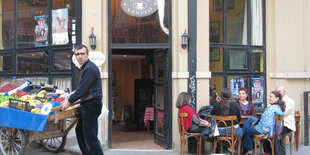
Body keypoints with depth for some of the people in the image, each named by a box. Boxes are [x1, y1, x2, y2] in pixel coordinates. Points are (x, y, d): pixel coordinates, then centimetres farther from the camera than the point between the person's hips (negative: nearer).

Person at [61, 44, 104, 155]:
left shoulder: (90, 68, -15)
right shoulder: (84, 67, 17)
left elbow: (83, 88, -19)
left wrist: (69, 101, -13)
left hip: (91, 104, -10)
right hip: (86, 104, 11)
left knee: (90, 135, -8)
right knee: (80, 130, 17)